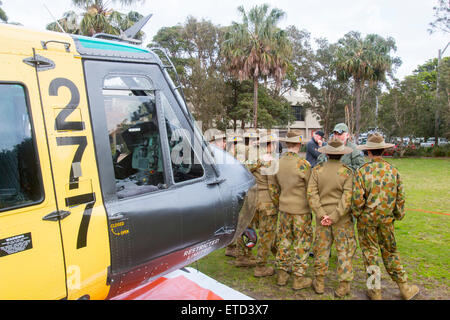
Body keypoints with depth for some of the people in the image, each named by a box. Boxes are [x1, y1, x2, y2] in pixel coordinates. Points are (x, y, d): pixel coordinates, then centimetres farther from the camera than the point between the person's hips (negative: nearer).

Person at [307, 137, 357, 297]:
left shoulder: (317, 170, -5)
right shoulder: (347, 172, -10)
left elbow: (312, 194, -10)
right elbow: (347, 198, -16)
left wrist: (321, 214, -9)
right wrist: (334, 217, -13)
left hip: (322, 216, 2)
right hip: (343, 218, -2)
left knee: (322, 248, 14)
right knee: (344, 250, 11)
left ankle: (319, 283, 26)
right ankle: (343, 286, 20)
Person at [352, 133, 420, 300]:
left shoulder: (362, 171, -14)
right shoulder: (393, 170, -2)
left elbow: (358, 198, -17)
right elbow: (400, 197, 3)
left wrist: (357, 214, 0)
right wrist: (398, 215, 16)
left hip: (367, 219, -3)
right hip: (387, 219, 3)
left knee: (370, 252, 8)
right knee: (390, 252, 17)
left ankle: (375, 290, 17)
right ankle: (404, 288, 26)